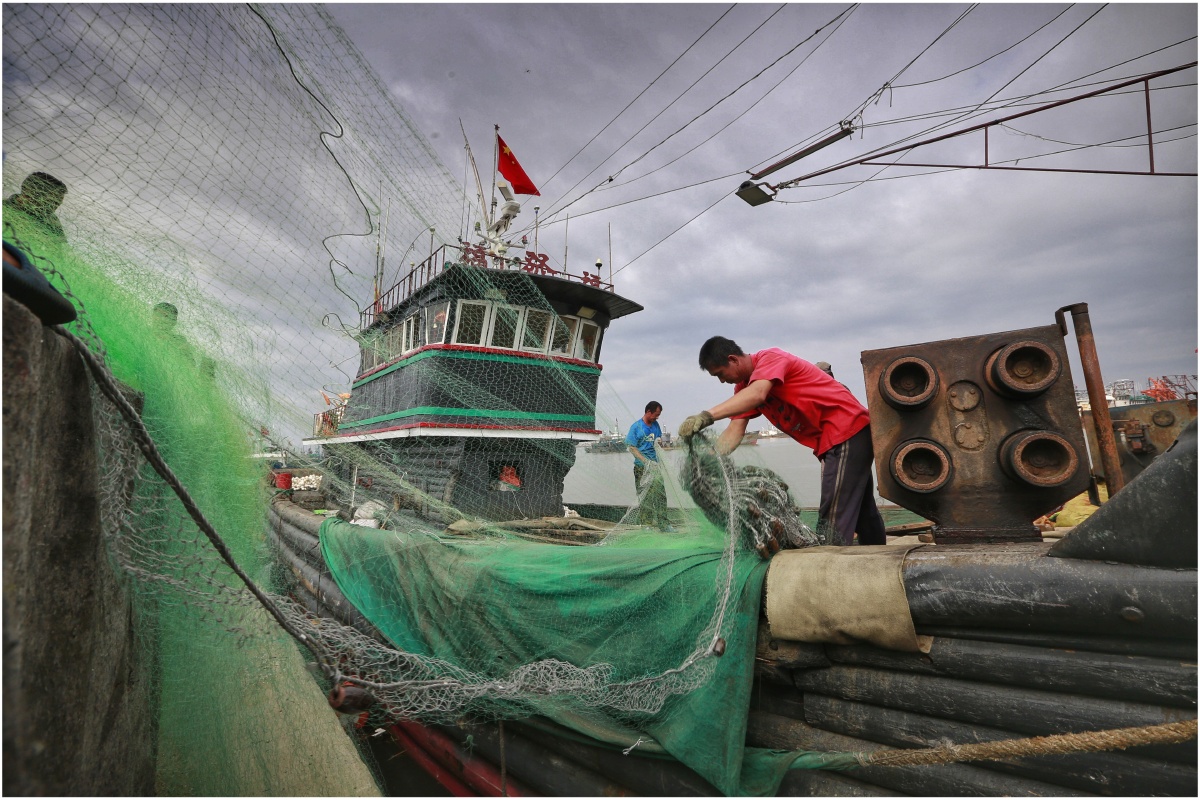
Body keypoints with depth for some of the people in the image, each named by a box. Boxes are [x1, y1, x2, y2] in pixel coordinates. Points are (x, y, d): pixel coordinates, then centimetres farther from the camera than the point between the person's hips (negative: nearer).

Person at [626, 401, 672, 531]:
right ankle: (644, 524, 12)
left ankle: (663, 524, 13)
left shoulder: (655, 425, 7)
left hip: (655, 466, 5)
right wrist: (646, 461, -18)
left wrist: (659, 441, -5)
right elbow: (632, 447, -10)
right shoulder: (636, 427, -9)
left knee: (661, 495, 5)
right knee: (644, 497, 2)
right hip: (642, 468, -5)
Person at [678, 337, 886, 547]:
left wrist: (706, 416, -49)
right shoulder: (743, 387, 7)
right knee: (863, 512, 22)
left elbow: (756, 395, -39)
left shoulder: (771, 358, -18)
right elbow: (735, 430, -5)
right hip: (829, 440, 10)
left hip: (848, 429, -10)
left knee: (834, 519, -13)